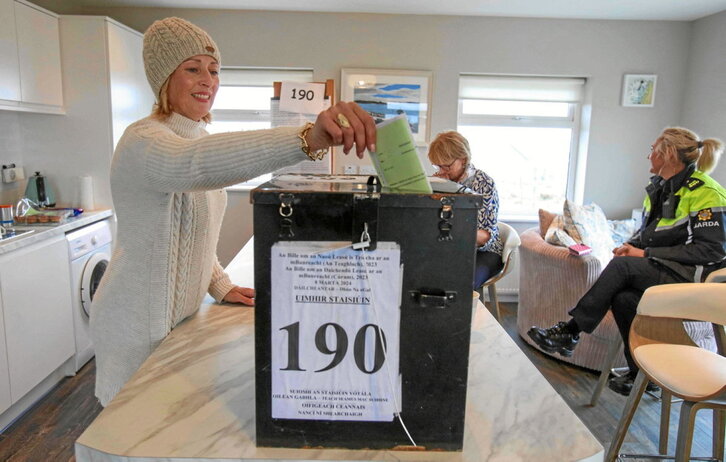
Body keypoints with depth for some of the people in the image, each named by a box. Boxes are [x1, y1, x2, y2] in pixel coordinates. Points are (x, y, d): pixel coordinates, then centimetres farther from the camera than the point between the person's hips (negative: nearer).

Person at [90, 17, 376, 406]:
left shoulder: (196, 135, 9)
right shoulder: (144, 141, -21)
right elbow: (196, 163, -46)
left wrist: (220, 286, 1)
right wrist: (308, 138, -61)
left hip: (180, 316, 8)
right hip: (139, 326, -8)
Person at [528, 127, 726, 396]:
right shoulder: (658, 187, 12)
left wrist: (646, 253, -19)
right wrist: (632, 245, -2)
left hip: (691, 277, -6)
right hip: (659, 271, 6)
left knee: (621, 266, -29)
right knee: (623, 297, -26)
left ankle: (569, 332, -23)